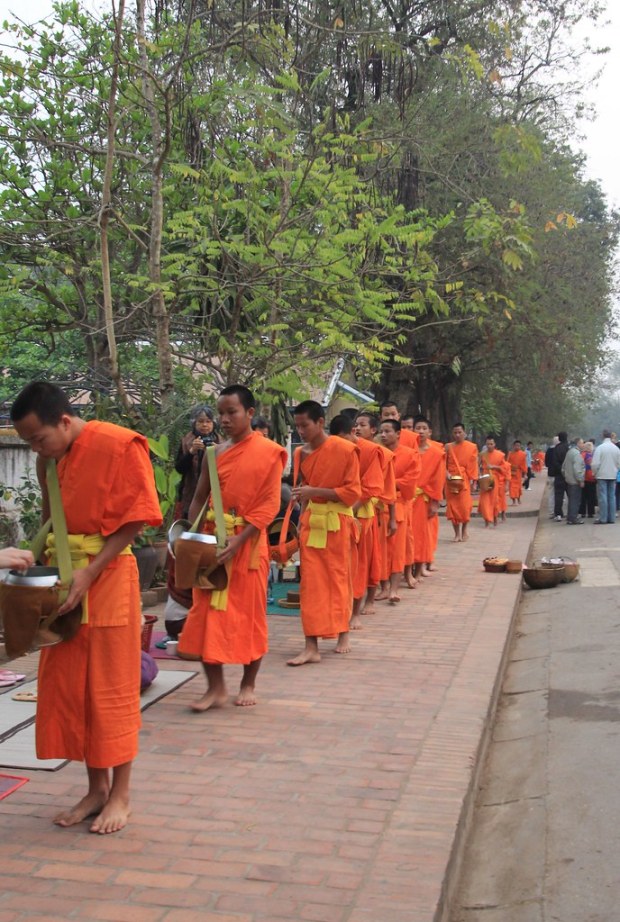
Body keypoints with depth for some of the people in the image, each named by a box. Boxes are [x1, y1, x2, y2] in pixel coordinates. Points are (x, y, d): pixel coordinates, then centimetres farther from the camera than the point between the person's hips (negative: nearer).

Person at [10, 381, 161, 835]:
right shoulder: (48, 459, 7)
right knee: (68, 687, 10)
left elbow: (135, 519, -13)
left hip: (108, 577, -6)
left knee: (112, 688, 1)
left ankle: (120, 794, 16)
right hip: (64, 582, 7)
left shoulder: (119, 445, -13)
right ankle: (96, 787, 24)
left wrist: (89, 573, -19)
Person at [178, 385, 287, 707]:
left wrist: (239, 539, -20)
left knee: (250, 614, 5)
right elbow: (199, 498, 12)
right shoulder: (215, 452, 8)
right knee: (208, 612, 0)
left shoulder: (269, 452, -5)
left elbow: (270, 505, -10)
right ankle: (216, 687, 9)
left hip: (248, 543, -4)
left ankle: (248, 685, 21)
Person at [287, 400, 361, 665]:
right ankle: (311, 647, 2)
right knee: (310, 583, -1)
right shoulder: (302, 453, 5)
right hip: (310, 521, 4)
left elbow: (352, 493, -13)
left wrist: (314, 491, -21)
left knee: (340, 579, 10)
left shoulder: (345, 450, -12)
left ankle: (343, 633, 30)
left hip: (337, 523, -4)